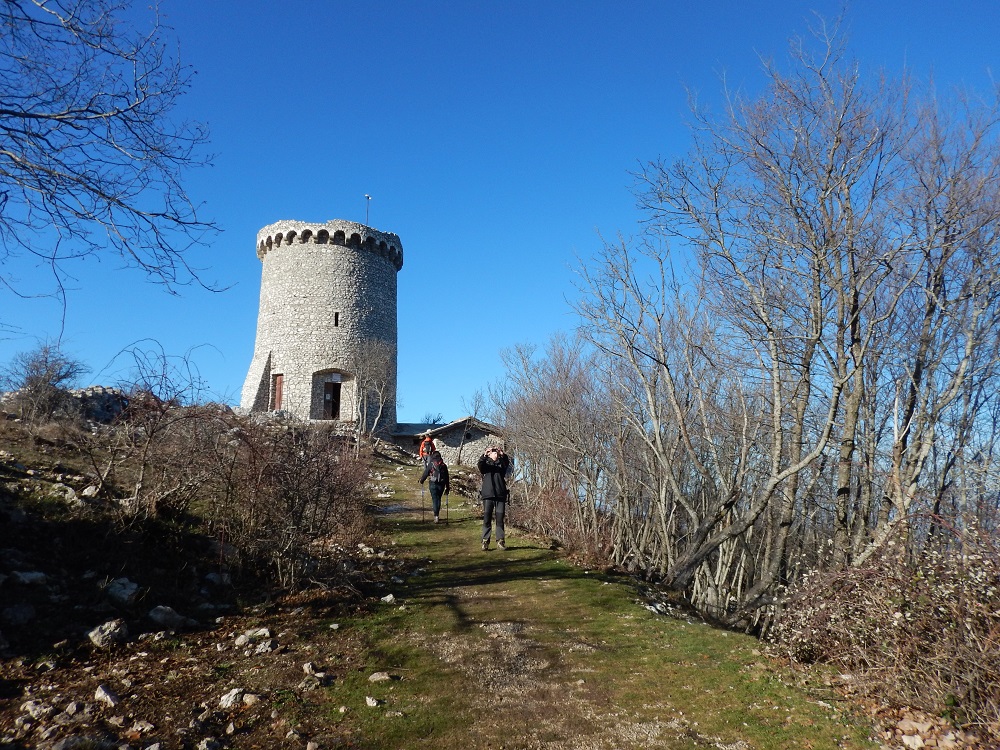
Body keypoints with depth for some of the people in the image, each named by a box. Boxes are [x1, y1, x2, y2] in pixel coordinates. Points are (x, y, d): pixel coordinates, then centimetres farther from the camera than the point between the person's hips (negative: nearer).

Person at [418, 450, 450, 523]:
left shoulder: (431, 464, -4)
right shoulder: (444, 465, 6)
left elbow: (425, 473, -1)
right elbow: (447, 478, 8)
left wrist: (421, 480, 18)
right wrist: (448, 488, 15)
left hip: (433, 484, -3)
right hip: (441, 485, 3)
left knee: (435, 500, -1)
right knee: (438, 499, 18)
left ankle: (436, 516, -10)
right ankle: (437, 515, 25)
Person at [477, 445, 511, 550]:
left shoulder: (502, 463, 13)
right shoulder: (486, 463, 10)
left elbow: (507, 464, -10)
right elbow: (480, 466, -13)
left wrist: (503, 455, -29)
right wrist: (484, 456, -31)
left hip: (500, 495, 1)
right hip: (488, 495, -1)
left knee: (500, 520, 2)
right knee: (487, 519, -1)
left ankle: (500, 541, 6)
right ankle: (485, 541, 2)